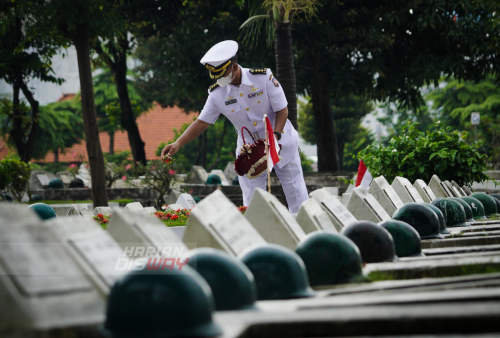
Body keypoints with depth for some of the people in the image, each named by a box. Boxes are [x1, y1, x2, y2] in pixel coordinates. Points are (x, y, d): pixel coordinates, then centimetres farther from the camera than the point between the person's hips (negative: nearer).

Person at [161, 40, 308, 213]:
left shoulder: (264, 77, -16)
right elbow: (201, 122, -3)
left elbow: (282, 110, -10)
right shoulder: (217, 93, -9)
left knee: (296, 195, 3)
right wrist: (178, 144, -14)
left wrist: (275, 136, -25)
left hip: (280, 144, -2)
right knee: (252, 203, -2)